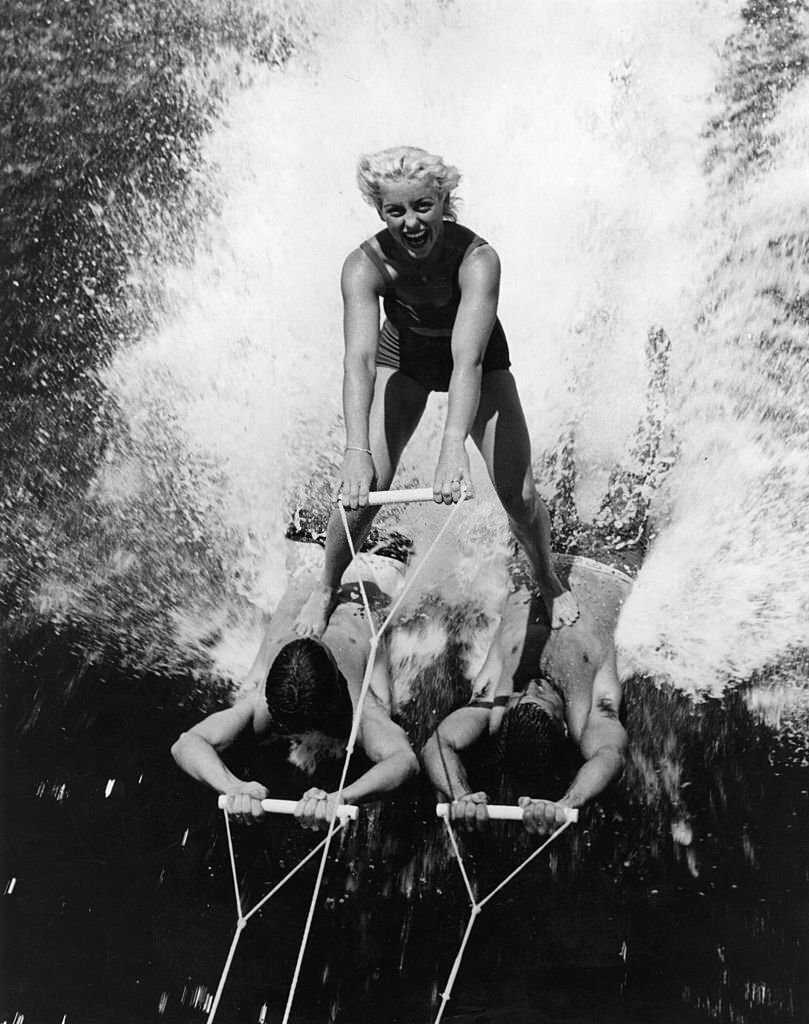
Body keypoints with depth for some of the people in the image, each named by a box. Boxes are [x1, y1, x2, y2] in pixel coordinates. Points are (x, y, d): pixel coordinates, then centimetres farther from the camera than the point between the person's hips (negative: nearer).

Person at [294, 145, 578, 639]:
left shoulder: (477, 259, -36)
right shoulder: (365, 266, -31)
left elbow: (467, 358, -48)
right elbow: (359, 359, -43)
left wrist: (454, 446, -64)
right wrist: (356, 452, -58)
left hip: (479, 359, -1)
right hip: (403, 357, 1)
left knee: (520, 496, -7)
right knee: (363, 491, -9)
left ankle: (550, 583, 25)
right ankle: (326, 589, 19)